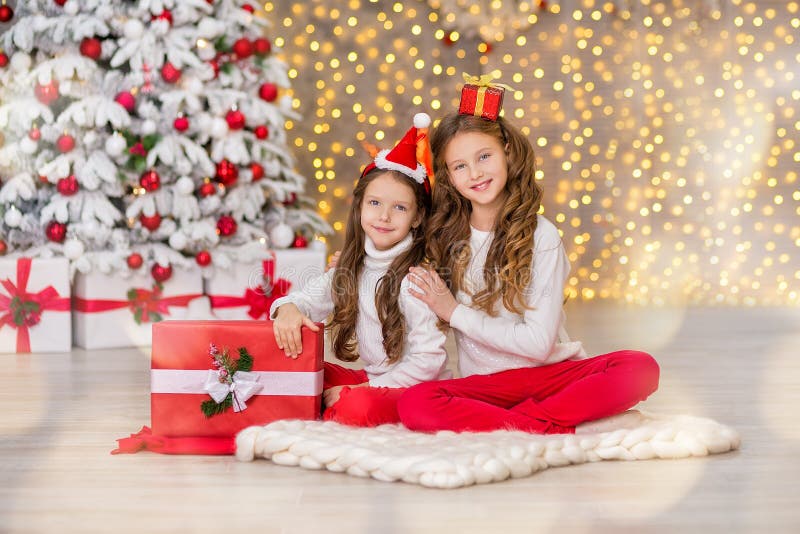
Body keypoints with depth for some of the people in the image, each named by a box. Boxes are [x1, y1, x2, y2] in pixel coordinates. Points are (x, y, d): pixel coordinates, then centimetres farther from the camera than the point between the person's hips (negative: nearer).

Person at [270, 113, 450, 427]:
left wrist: (369, 388, -18)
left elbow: (429, 359, -19)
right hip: (370, 379, 7)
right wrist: (288, 307, -21)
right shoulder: (351, 271, 5)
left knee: (360, 407, -34)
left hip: (419, 390, -7)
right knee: (295, 364, -4)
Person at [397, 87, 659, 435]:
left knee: (640, 368, -28)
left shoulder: (540, 236, -5)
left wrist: (455, 312, -10)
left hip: (550, 373, -2)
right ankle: (570, 428, -28)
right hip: (485, 384, 2)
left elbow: (538, 343, -12)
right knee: (414, 404, -31)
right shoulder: (446, 234, 5)